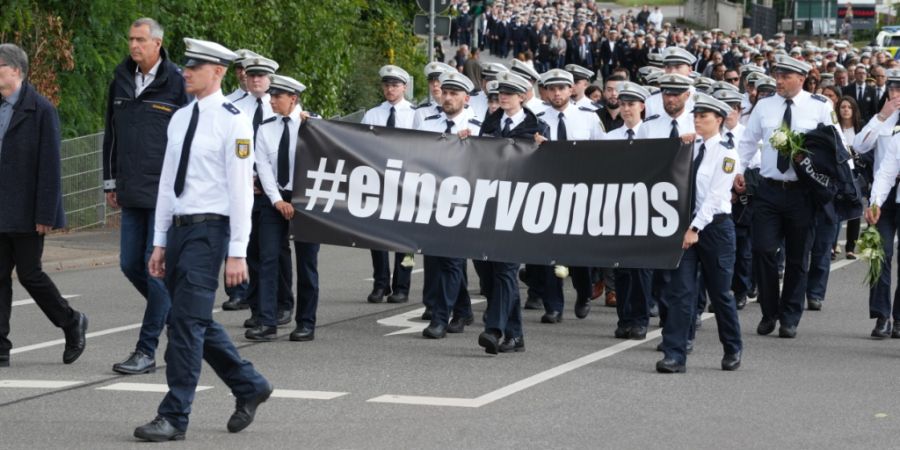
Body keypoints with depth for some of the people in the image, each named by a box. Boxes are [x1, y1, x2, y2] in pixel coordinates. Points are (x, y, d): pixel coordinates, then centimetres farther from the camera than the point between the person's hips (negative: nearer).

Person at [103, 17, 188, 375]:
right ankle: (174, 314, 29)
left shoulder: (177, 83, -7)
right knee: (130, 264, 8)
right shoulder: (121, 81, 11)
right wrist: (111, 182, 16)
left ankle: (147, 351, -3)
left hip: (166, 194, -7)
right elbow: (112, 134, 19)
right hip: (133, 194, 7)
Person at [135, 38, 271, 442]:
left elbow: (241, 190, -12)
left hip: (209, 230, -8)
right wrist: (160, 242, 14)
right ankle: (249, 386, 30)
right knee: (197, 322, 13)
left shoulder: (233, 122, -10)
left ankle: (174, 417, -5)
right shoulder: (180, 119, 12)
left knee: (187, 321, -10)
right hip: (178, 228, 8)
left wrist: (237, 253, -15)